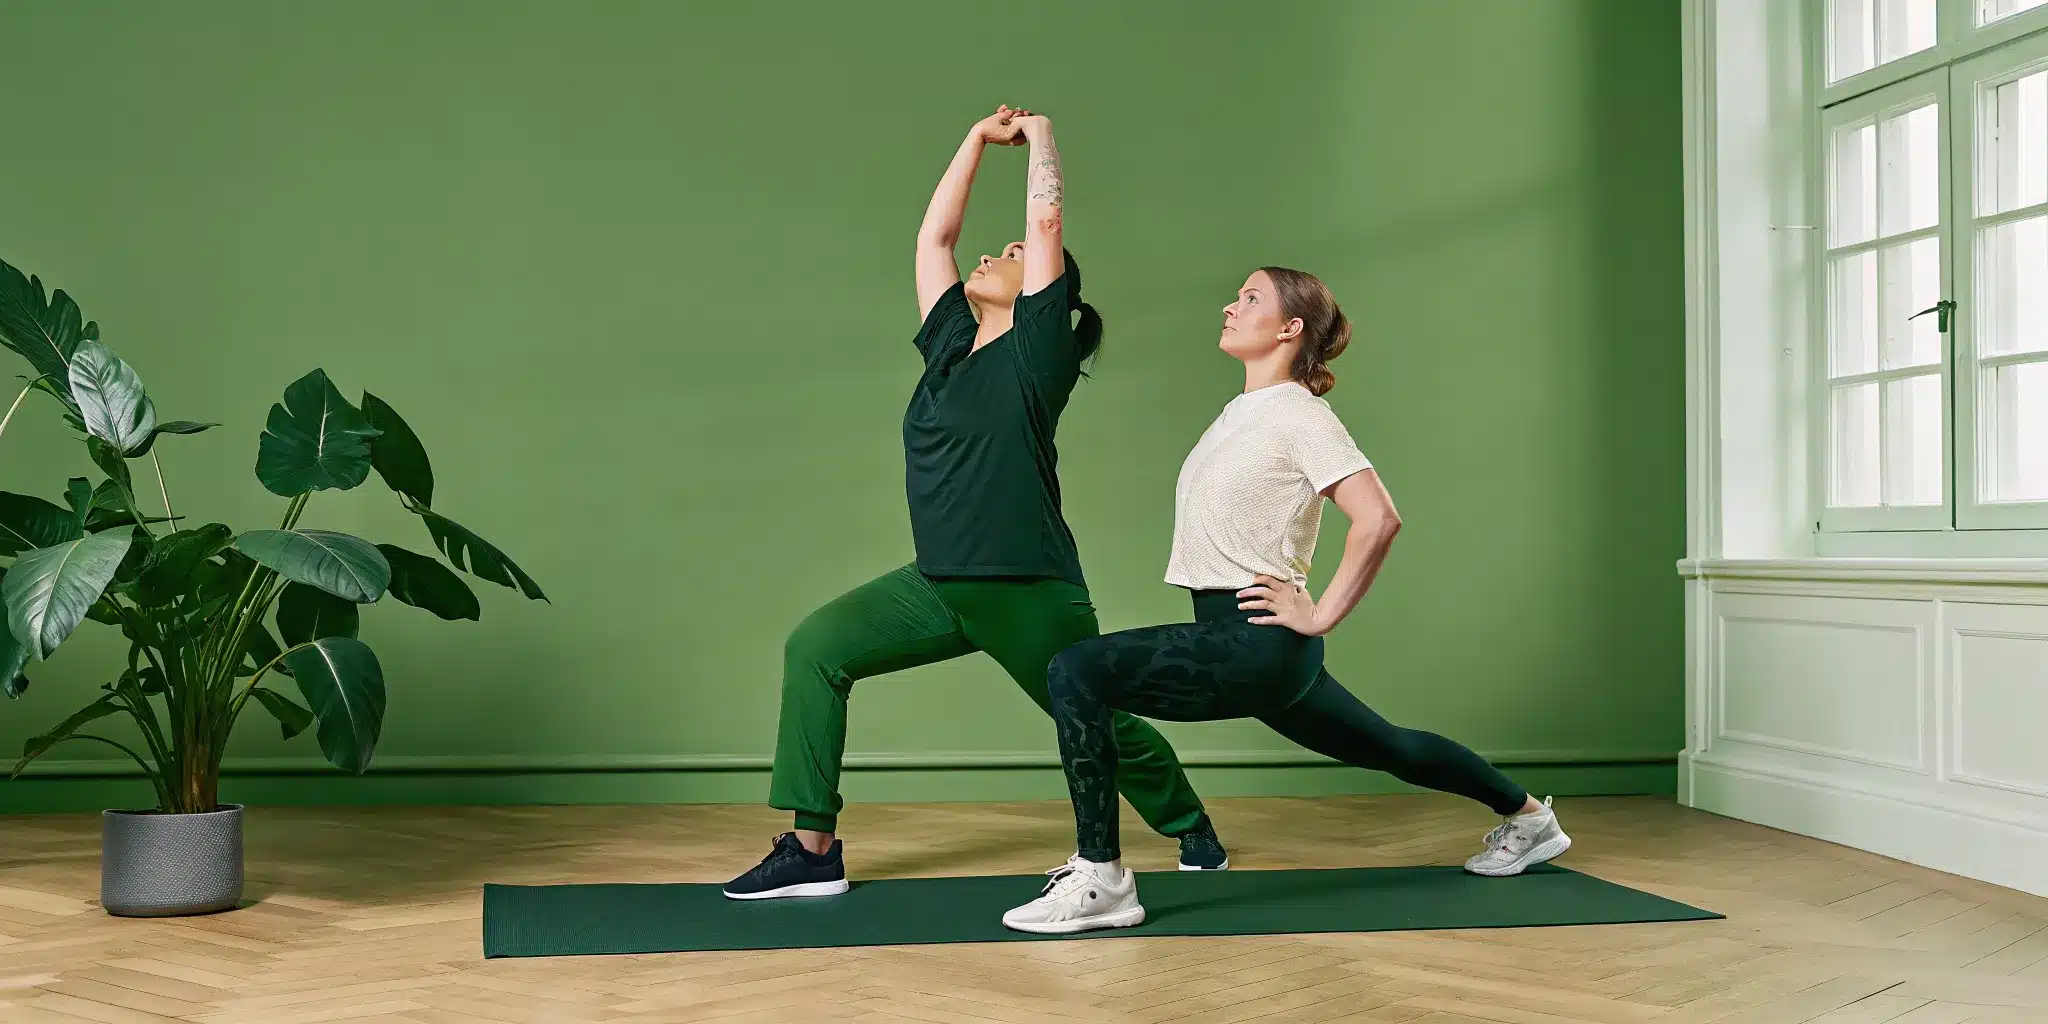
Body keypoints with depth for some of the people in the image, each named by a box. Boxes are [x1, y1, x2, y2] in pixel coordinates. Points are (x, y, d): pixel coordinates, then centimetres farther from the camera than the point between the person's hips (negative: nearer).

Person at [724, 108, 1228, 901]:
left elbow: (1047, 223, -12)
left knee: (1102, 726, 10)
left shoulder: (1036, 352, -8)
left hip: (1028, 593, -6)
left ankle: (1196, 835, 39)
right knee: (816, 648, -7)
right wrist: (981, 138, 17)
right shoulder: (950, 344, 9)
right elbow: (933, 236, 13)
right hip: (938, 587, 7)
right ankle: (812, 849, -4)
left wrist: (1041, 137, 0)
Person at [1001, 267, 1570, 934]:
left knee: (1076, 673, -21)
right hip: (1234, 639, 10)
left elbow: (1378, 519, -22)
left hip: (1260, 645, -10)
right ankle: (1527, 816, 42)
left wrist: (1321, 615, -17)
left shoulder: (1299, 415, -11)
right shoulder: (1241, 411, 15)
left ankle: (1100, 881, -19)